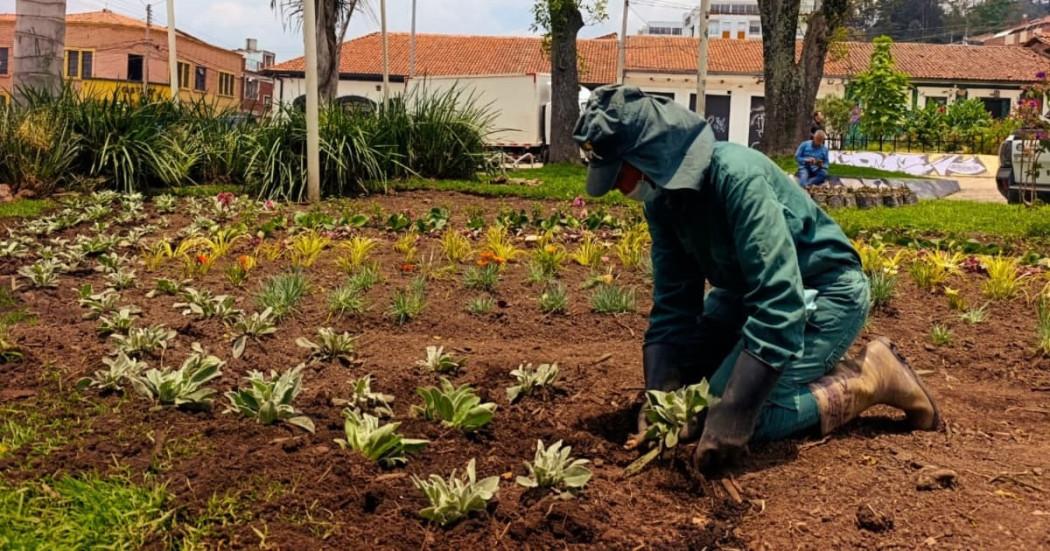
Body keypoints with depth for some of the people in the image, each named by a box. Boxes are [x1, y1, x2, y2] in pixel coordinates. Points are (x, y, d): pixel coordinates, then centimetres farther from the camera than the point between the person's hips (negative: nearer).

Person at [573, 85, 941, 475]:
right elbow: (672, 304, -5)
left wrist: (731, 417, -40)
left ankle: (870, 376, -3)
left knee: (742, 417, -21)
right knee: (671, 374, 9)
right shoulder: (662, 199, -6)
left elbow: (779, 302, -38)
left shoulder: (736, 175, -33)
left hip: (825, 292, -9)